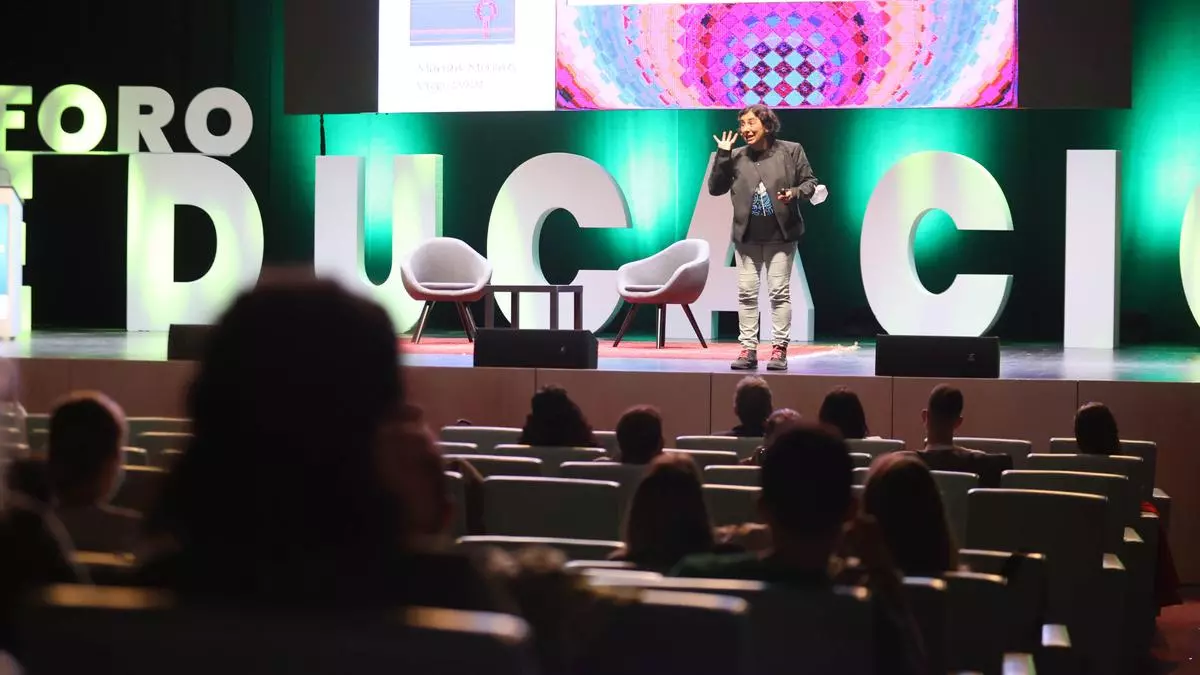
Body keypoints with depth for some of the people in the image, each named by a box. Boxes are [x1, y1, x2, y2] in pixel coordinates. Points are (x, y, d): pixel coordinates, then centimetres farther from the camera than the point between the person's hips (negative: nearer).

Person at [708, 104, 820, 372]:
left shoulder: (791, 151, -2)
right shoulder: (736, 157, 4)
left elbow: (810, 181, 3)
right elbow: (715, 188, 2)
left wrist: (795, 193, -18)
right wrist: (722, 156, -6)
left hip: (780, 234, -3)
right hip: (747, 236, 3)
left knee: (779, 291, -1)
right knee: (746, 292, 2)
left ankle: (779, 348, 3)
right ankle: (748, 349, 6)